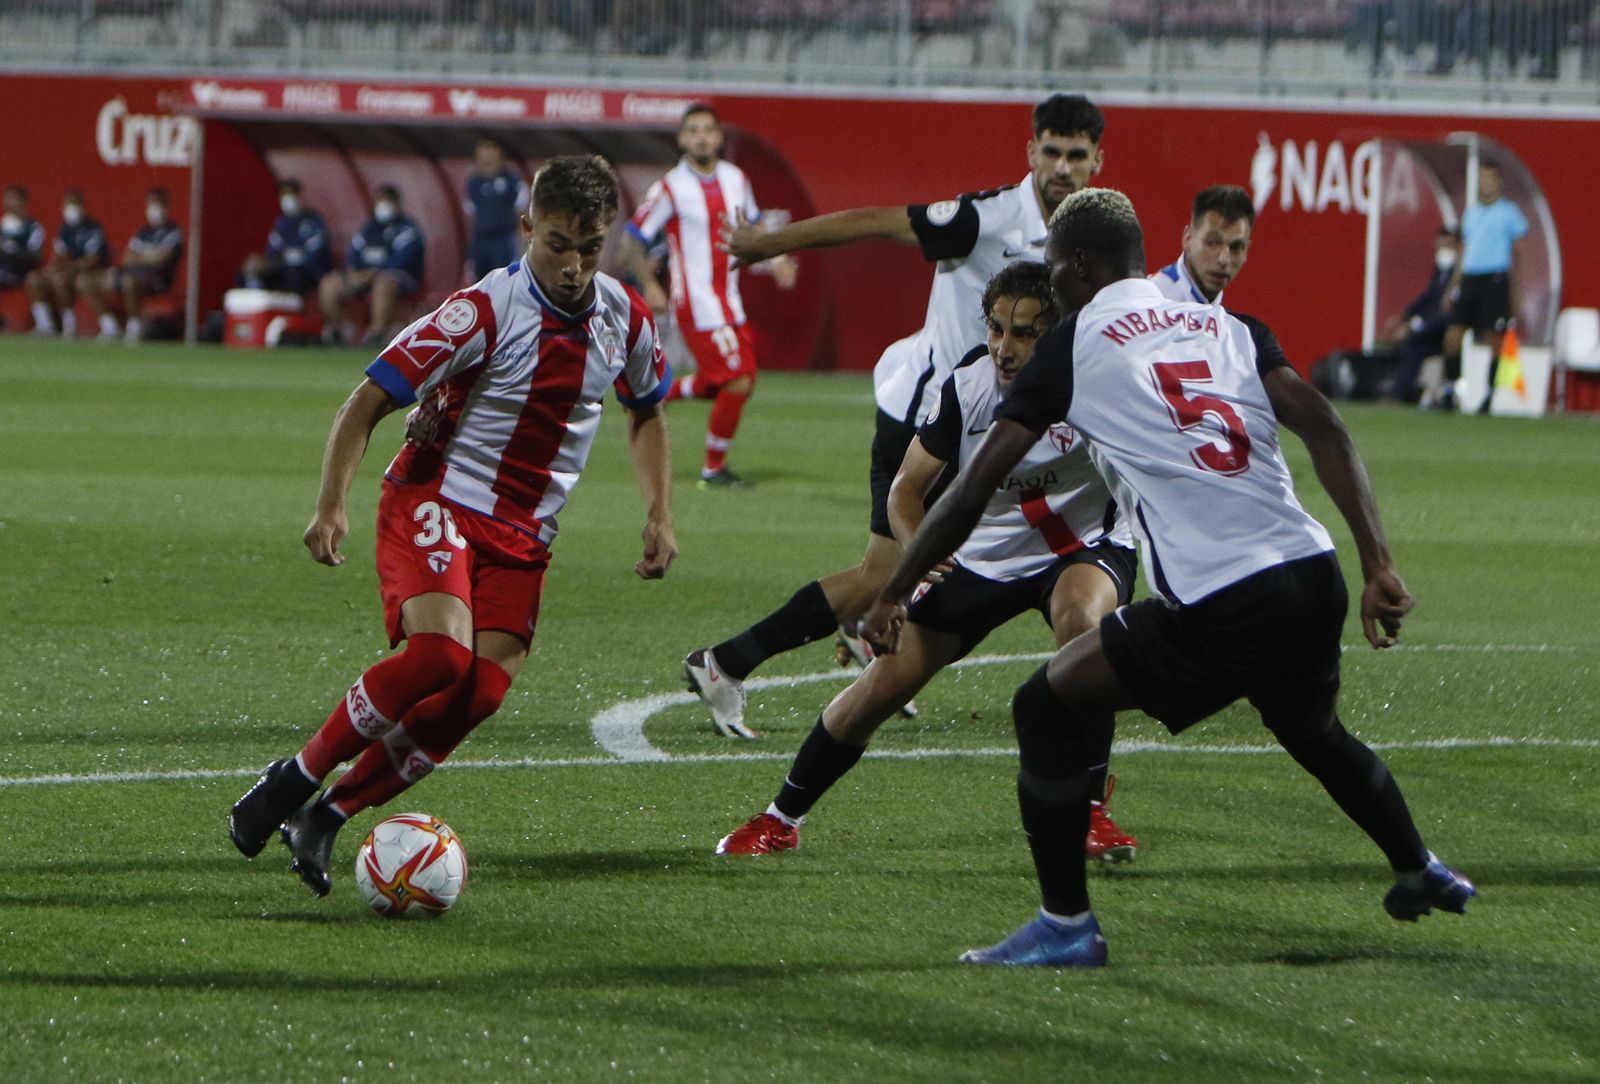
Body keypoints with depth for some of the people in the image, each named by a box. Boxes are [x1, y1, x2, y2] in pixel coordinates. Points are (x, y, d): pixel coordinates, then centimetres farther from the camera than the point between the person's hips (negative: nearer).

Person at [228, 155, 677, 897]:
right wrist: (331, 507, -22)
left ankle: (327, 817, -4)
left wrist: (658, 515, 12)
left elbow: (645, 413, 24)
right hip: (436, 501, -5)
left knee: (481, 690, -16)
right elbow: (367, 403, -12)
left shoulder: (625, 320, 2)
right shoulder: (486, 312, -16)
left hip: (523, 536, 5)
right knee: (440, 653, -30)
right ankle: (296, 776, -10)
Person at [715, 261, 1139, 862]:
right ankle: (781, 818, 19)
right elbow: (907, 485, -7)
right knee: (884, 683, -3)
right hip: (980, 556, 2)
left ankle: (1088, 811, -23)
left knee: (1082, 617, -36)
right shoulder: (968, 385, -18)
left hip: (1083, 547, -2)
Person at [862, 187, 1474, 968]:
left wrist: (893, 594, 14)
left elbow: (977, 482, 5)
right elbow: (1324, 431, 4)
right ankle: (1421, 873, 53)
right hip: (1314, 581, 6)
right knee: (1311, 728, 35)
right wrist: (1378, 566, 1)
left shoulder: (1073, 347, 5)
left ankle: (1067, 925, 7)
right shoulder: (1227, 327, 17)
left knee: (1048, 708, 10)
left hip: (1219, 611, -6)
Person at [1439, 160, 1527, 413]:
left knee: (1494, 339, -3)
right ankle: (1449, 391, 3)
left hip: (1495, 280, -5)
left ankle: (1490, 395, 3)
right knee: (1453, 335, -3)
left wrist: (1516, 290, -4)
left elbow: (1518, 254, 1)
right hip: (1469, 278, 5)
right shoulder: (1471, 213, 17)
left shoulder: (1508, 212, 1)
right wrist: (1455, 285, 18)